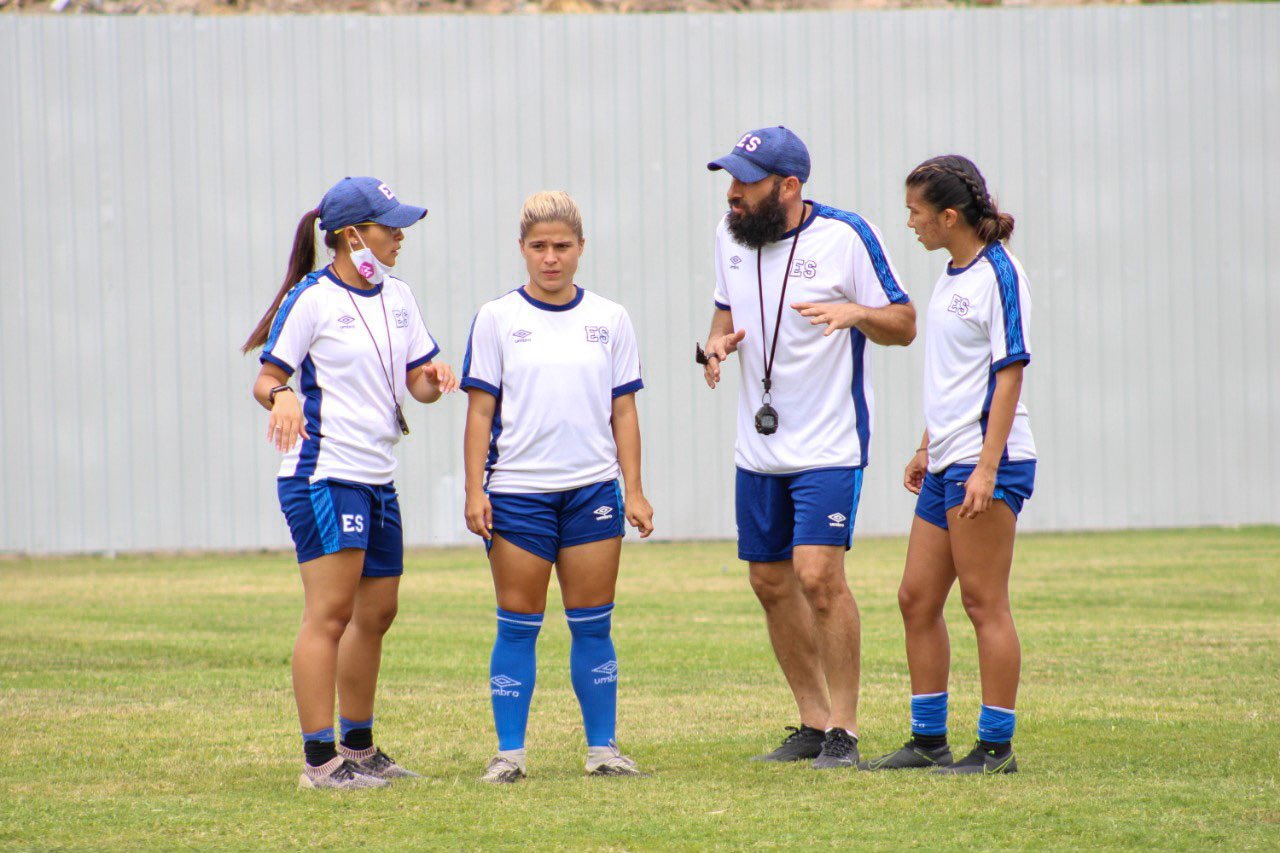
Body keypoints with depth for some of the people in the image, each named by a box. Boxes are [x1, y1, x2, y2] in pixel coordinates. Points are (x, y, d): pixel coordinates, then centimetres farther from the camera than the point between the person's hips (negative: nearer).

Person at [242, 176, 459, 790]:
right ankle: (319, 760, -12)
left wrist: (433, 380, -5)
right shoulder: (312, 298, -8)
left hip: (376, 479, 8)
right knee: (330, 613, -12)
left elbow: (418, 381, 17)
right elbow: (267, 377, -7)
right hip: (323, 477, -8)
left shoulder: (397, 297, 13)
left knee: (376, 613, 13)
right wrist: (281, 395, -29)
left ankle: (359, 749, 24)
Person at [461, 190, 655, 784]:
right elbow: (481, 410, 2)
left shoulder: (609, 320, 7)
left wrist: (634, 490, 4)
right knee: (517, 627, 0)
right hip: (517, 493, -1)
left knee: (593, 625, 4)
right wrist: (474, 490, -5)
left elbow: (624, 410, 10)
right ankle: (509, 752, 4)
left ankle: (602, 747, 10)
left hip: (593, 489, 2)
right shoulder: (497, 319, 2)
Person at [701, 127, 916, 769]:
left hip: (828, 446, -7)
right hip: (758, 448, 7)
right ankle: (813, 722, 23)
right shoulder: (731, 235, 5)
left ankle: (843, 730, -10)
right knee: (771, 583, 10)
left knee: (818, 575, -18)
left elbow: (904, 324, -6)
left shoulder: (845, 236, -11)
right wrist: (717, 341, -1)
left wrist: (856, 312, -27)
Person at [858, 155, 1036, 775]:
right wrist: (926, 449, 25)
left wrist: (987, 469, -20)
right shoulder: (951, 277, 14)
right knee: (917, 598, 10)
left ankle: (996, 746, 1)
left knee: (984, 603, -5)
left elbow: (1009, 374, -16)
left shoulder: (998, 274, -12)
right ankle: (928, 741, 18)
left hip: (987, 463, -9)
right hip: (946, 465, 9)